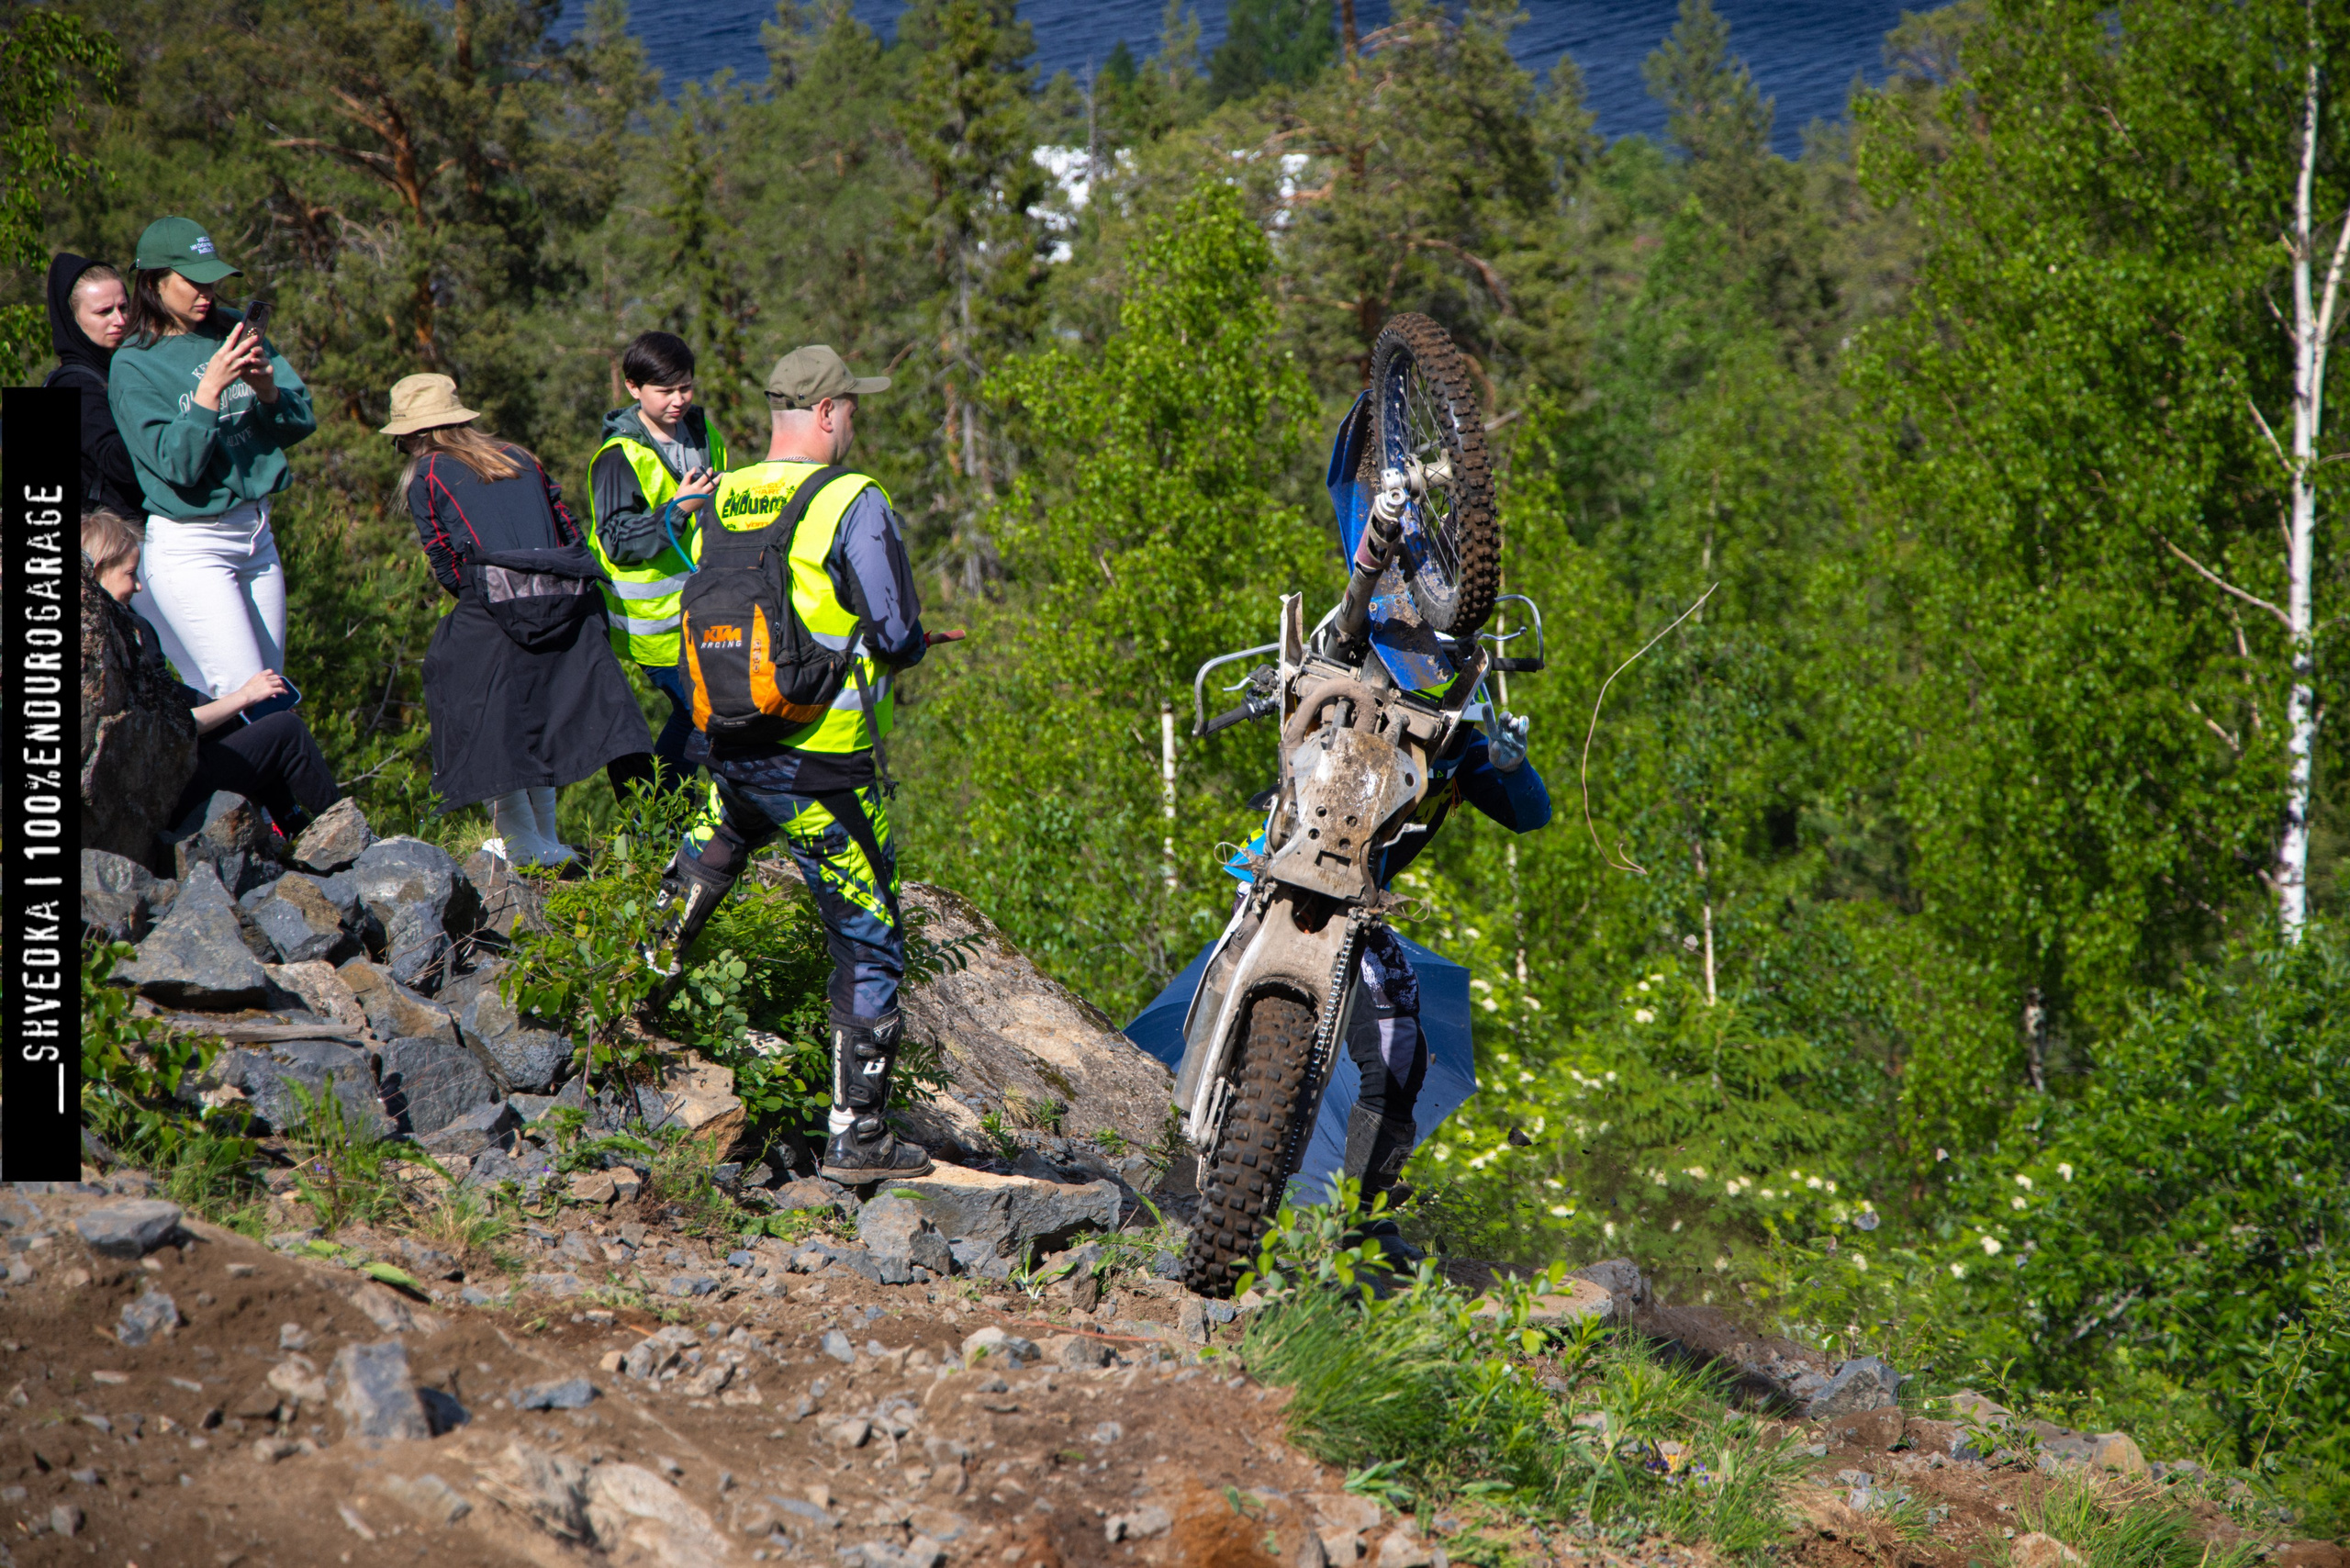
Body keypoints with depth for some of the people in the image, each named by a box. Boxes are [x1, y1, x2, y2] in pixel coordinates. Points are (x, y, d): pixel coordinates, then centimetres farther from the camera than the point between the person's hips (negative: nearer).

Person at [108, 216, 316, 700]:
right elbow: (178, 465, -16)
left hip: (256, 535, 6)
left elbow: (301, 422, 6)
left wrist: (269, 390, -15)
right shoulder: (133, 365, -8)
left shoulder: (233, 330, 6)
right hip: (188, 547, -6)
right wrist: (210, 389, -24)